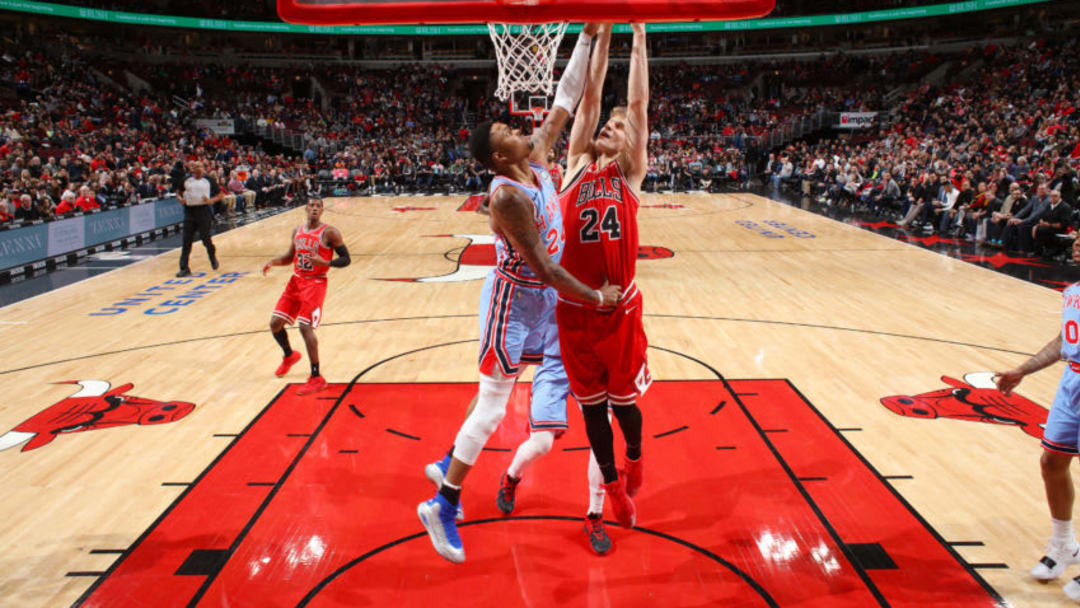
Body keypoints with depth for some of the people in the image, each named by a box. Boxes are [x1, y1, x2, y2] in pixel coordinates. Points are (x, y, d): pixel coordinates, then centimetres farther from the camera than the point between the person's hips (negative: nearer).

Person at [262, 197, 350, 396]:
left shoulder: (329, 233, -10)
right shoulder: (297, 231, 9)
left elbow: (346, 259, -11)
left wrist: (324, 263, -27)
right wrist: (273, 262, 3)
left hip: (315, 283, -6)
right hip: (296, 281, 6)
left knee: (305, 326, -17)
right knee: (275, 323, 6)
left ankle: (316, 379, -8)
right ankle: (289, 355, 38)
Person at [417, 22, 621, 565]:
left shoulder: (536, 156, -1)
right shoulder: (507, 193, -26)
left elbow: (565, 101, 6)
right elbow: (544, 269, -26)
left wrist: (588, 35, 2)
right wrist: (597, 297, -16)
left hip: (542, 298, 9)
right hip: (514, 302, -9)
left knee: (495, 393, 19)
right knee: (492, 406, -2)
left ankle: (447, 465, 36)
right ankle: (441, 508, 10)